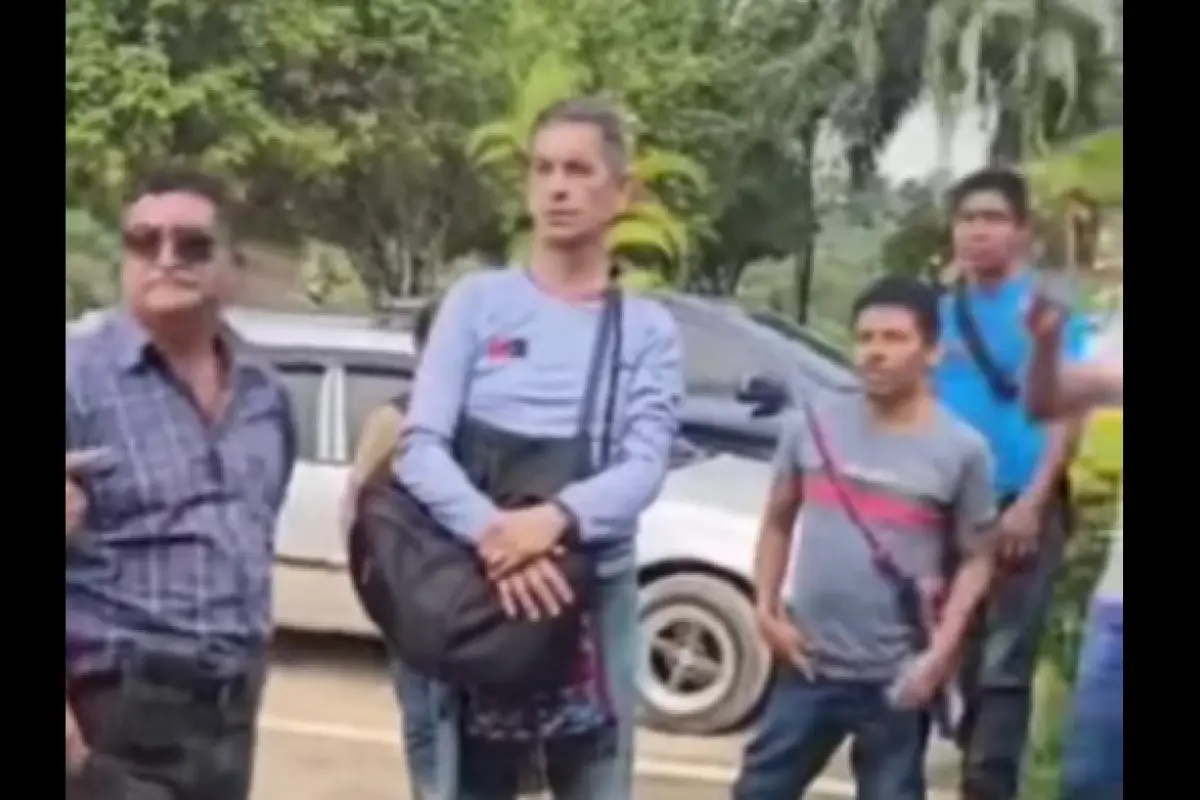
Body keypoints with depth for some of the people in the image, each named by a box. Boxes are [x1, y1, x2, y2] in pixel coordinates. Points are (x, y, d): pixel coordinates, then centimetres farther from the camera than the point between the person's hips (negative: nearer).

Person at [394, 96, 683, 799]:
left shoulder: (648, 329, 5)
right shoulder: (477, 301, 3)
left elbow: (646, 467, -8)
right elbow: (421, 446, -6)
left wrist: (557, 519, -28)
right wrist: (492, 532, -24)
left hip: (597, 595, 1)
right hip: (475, 593, 0)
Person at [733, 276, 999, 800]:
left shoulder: (961, 449, -6)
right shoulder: (812, 424, 0)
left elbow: (976, 558, -2)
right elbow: (778, 522, 10)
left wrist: (942, 650, -12)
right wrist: (766, 609, 0)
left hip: (896, 674, -2)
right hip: (809, 662, 2)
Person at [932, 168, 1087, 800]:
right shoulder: (941, 312, 12)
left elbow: (1067, 409, -8)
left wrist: (1032, 501, -17)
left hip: (1021, 507, -5)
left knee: (1002, 666, -9)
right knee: (964, 660, 11)